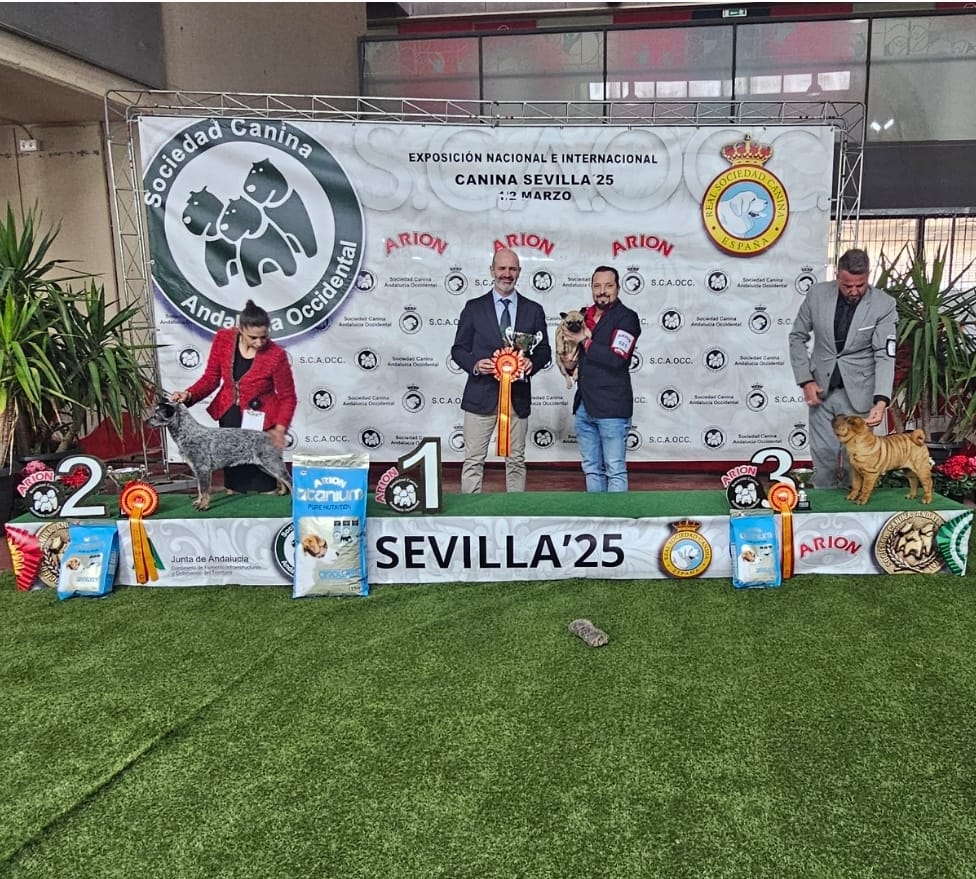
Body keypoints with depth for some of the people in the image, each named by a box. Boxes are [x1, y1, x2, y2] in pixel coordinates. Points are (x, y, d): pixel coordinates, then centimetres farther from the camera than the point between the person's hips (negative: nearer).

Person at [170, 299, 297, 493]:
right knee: (233, 477, 16)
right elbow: (211, 377, -2)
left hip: (260, 423, -4)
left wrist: (279, 429, -23)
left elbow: (287, 397, -12)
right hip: (229, 417, 4)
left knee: (264, 484, 0)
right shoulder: (223, 339, -12)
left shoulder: (276, 355, -21)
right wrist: (189, 395, -19)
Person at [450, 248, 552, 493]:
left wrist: (532, 362, -12)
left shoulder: (533, 310, 9)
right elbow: (458, 350, 5)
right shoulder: (474, 308, 5)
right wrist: (475, 364, -15)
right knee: (473, 460, 0)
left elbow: (544, 351, 11)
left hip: (518, 396, 2)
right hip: (481, 394, -2)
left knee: (516, 461, 9)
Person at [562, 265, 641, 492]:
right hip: (584, 405, 7)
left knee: (615, 471, -3)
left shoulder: (626, 317, -6)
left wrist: (586, 341, -11)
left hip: (611, 407, -7)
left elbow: (616, 359, -18)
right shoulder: (584, 315, 14)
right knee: (591, 469, 13)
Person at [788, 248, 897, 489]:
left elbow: (885, 355, -14)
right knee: (823, 455, 6)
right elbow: (797, 337, 5)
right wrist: (805, 380, -4)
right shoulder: (817, 294, -5)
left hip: (859, 393, -2)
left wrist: (881, 401, -26)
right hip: (821, 389, 2)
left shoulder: (884, 305, -10)